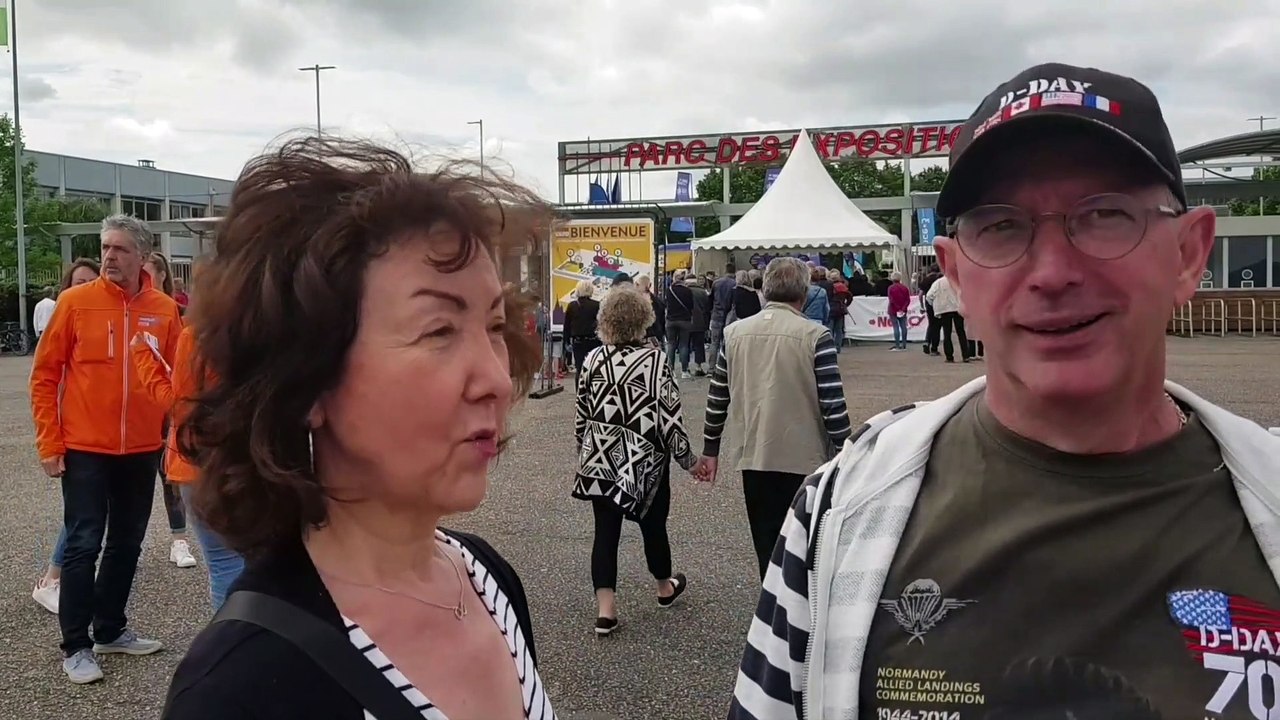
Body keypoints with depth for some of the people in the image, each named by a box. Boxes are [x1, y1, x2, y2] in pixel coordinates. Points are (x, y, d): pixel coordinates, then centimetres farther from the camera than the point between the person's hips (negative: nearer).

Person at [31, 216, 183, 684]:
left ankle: (110, 630, 29)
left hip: (142, 450, 3)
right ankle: (76, 646, 13)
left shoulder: (164, 310, 1)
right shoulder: (75, 301, -6)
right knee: (83, 547, 0)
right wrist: (50, 443, -6)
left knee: (127, 544, 14)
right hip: (85, 449, -3)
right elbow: (45, 375, -3)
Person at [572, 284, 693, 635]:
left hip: (600, 459, 3)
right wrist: (687, 456, -3)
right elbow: (668, 415, -15)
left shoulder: (593, 359, -2)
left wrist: (587, 448, 20)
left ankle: (605, 609, 3)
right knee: (653, 526, 17)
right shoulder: (654, 360, -14)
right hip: (645, 460, -3)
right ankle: (665, 587, 39)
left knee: (605, 531, 6)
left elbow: (581, 413, 5)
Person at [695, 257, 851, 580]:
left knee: (769, 552, 12)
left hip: (755, 460, 4)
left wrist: (710, 449, 18)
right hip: (806, 461, -3)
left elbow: (718, 397, 8)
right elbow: (833, 404, -12)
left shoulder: (735, 333, 3)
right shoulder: (815, 336, -10)